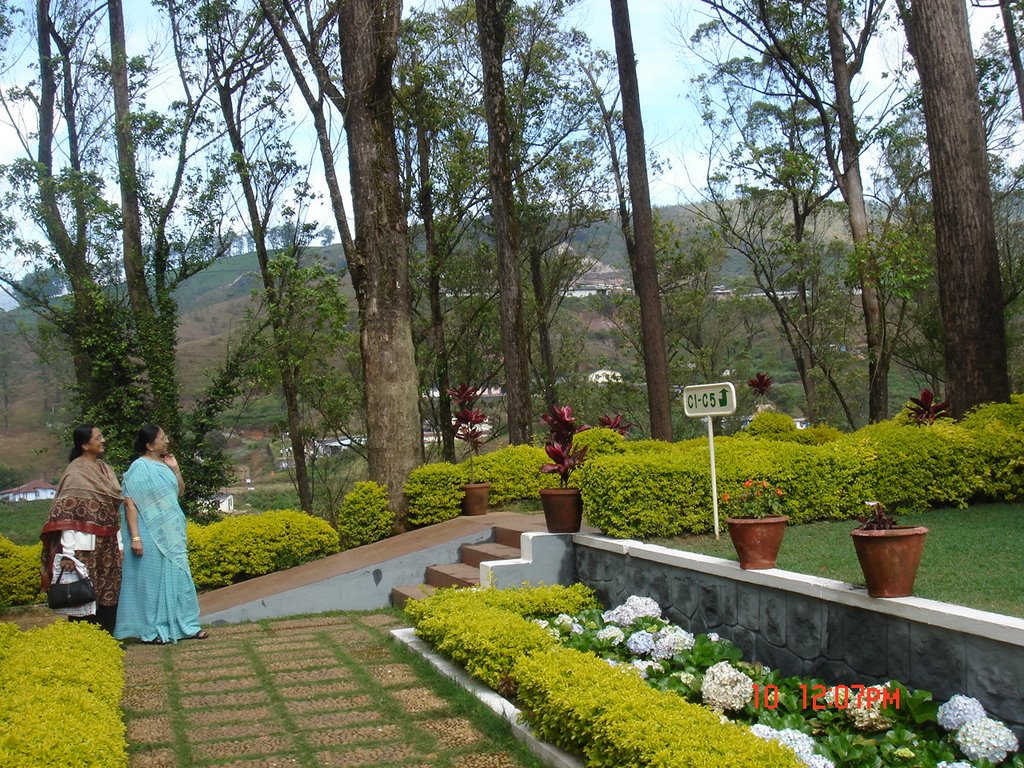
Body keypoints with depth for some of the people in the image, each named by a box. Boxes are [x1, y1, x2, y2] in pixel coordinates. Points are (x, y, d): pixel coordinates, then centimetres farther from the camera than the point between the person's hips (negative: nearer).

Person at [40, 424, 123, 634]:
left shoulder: (104, 469, 14)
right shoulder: (76, 473, -9)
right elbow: (66, 515, -16)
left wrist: (119, 545, 14)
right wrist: (68, 553, -22)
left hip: (107, 546, 8)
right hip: (86, 548, -8)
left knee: (108, 596, 10)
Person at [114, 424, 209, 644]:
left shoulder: (164, 464, 9)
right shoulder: (139, 467, -12)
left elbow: (180, 491, 20)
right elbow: (129, 503, -16)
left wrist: (175, 469, 4)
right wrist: (135, 537, -22)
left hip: (171, 533, 7)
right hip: (151, 535, -7)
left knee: (178, 577, 11)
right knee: (152, 579, 0)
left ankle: (185, 624, 19)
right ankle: (151, 630, 9)